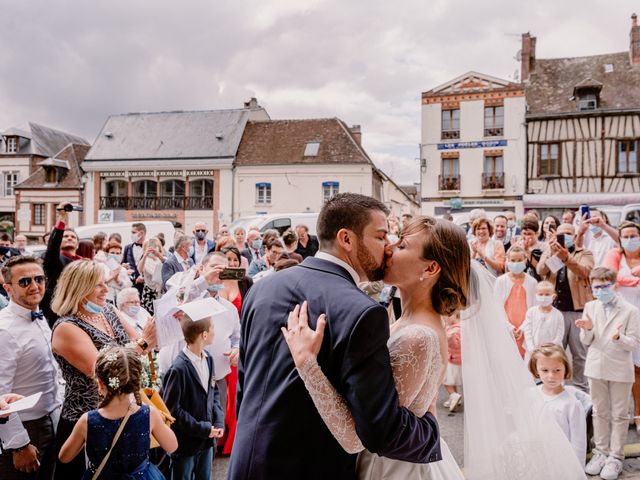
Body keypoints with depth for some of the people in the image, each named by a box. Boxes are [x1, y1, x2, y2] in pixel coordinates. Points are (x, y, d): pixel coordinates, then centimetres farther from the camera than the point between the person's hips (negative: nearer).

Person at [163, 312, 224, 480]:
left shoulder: (208, 359, -1)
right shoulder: (179, 369, -24)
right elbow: (172, 410, -19)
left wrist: (218, 422, -4)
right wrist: (202, 429, -16)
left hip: (207, 440, 7)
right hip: (185, 443, -7)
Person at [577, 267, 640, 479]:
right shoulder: (590, 307, 1)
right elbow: (586, 341, 5)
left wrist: (619, 338, -28)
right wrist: (588, 330, -16)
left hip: (620, 370, -3)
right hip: (596, 367, 3)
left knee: (619, 415, 9)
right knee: (599, 413, 15)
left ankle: (616, 457, 21)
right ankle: (601, 452, 29)